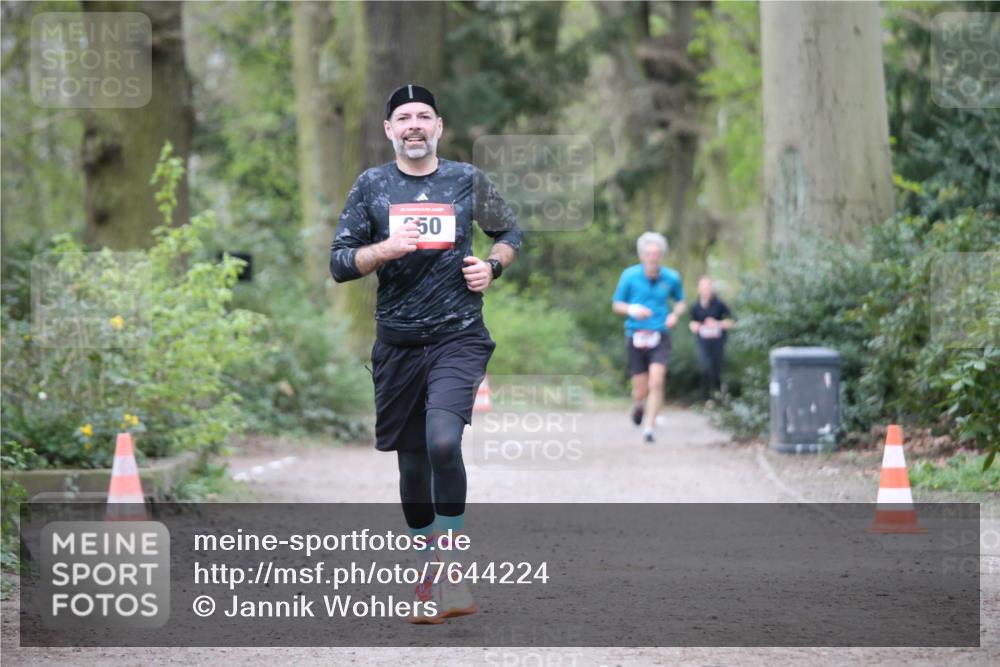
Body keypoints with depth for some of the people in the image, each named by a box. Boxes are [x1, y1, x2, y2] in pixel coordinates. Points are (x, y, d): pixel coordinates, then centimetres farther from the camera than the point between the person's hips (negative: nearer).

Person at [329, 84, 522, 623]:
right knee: (412, 461, 7)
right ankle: (429, 575, 24)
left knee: (443, 440, -24)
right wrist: (386, 249, -15)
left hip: (458, 339, -2)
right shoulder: (372, 186, 5)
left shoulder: (466, 180, 5)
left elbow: (510, 234, 21)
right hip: (398, 344, 2)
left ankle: (450, 572, -15)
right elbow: (339, 263, 2)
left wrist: (492, 266, 0)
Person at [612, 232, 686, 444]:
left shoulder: (671, 278, 1)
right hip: (636, 337, 0)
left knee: (656, 383, -17)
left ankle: (649, 429, -9)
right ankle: (639, 405, 41)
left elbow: (680, 301, 18)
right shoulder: (630, 276, -3)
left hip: (660, 338, 0)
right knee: (641, 391, 4)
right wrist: (632, 310, -16)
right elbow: (616, 304, 4)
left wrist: (675, 315, -4)